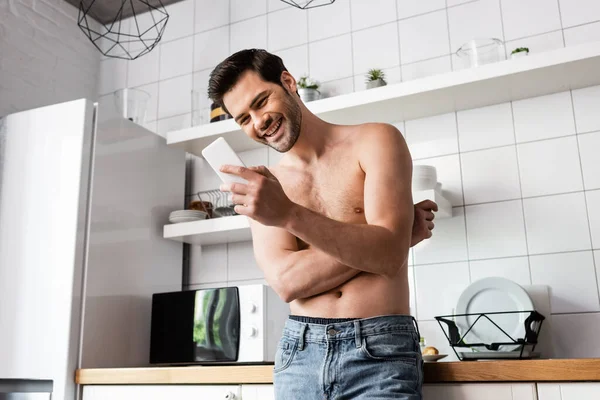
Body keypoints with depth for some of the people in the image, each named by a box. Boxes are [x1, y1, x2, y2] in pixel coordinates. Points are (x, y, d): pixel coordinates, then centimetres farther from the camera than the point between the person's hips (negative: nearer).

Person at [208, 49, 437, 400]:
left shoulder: (375, 142, -3)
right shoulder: (263, 186, 6)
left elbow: (389, 256, -16)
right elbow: (287, 281, -8)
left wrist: (290, 215, -27)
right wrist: (400, 235, -12)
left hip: (379, 351, -3)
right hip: (299, 352, 3)